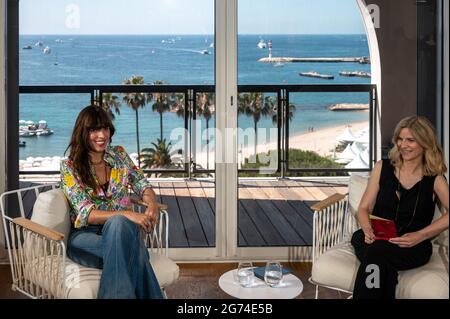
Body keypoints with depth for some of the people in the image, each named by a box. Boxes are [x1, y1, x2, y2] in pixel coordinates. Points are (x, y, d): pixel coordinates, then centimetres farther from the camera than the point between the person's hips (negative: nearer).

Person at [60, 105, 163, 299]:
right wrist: (127, 215, -28)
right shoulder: (70, 167, -5)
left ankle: (121, 294, -32)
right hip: (85, 235, -3)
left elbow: (142, 185, 7)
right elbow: (86, 214, -14)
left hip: (121, 229, 3)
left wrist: (152, 204, -19)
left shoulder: (119, 155, 8)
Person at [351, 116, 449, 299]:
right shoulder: (383, 168, 15)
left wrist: (420, 236, -19)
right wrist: (368, 230, -8)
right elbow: (364, 208, 13)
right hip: (375, 240, 2)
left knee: (376, 252, -36)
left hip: (412, 248, -1)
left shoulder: (434, 179, 9)